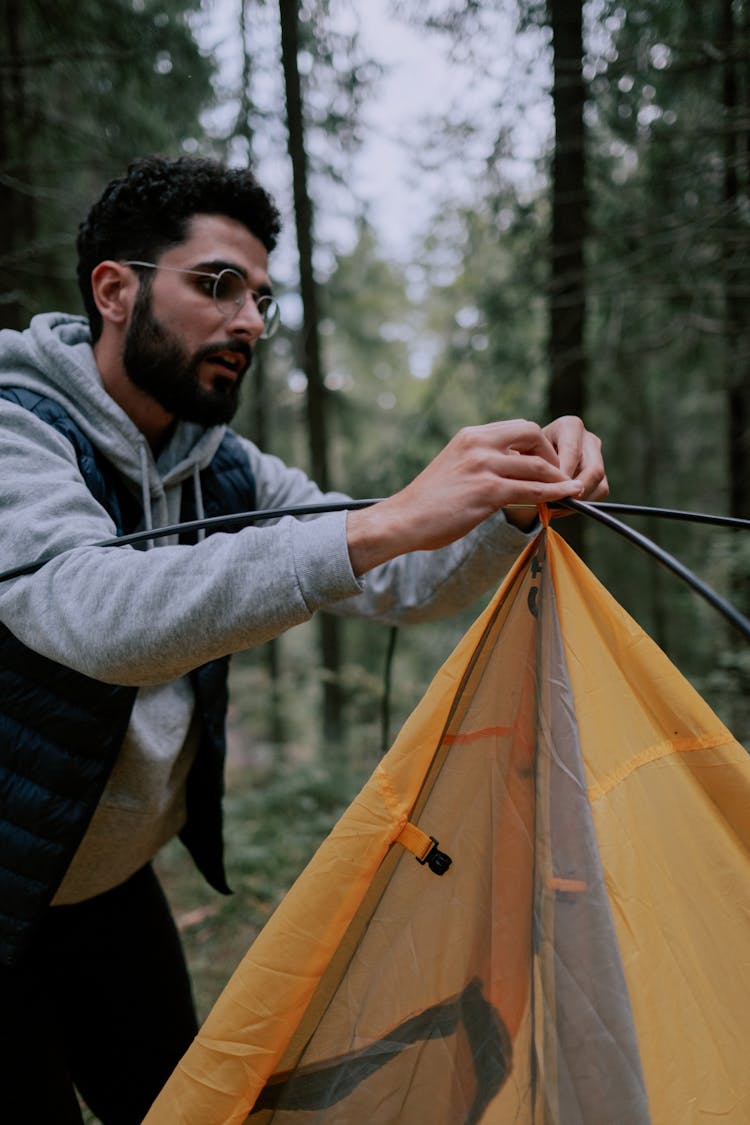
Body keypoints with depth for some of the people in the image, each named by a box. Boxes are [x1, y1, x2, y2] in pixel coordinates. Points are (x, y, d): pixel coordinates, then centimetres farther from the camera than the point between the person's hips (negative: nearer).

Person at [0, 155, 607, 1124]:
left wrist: (519, 504, -23)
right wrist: (382, 523, -47)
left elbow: (398, 584, -3)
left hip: (113, 883, 6)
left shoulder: (227, 474, -1)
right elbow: (94, 615, -42)